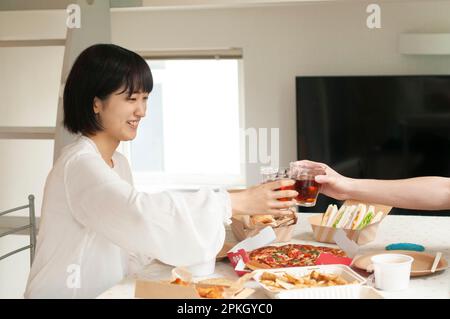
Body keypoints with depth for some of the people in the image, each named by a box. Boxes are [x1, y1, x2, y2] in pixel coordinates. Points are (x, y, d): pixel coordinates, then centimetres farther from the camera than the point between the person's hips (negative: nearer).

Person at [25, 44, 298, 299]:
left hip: (109, 292, 8)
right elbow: (140, 214, -31)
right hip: (68, 293, -7)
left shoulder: (119, 164, 12)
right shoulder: (80, 164, -17)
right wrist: (237, 202, -30)